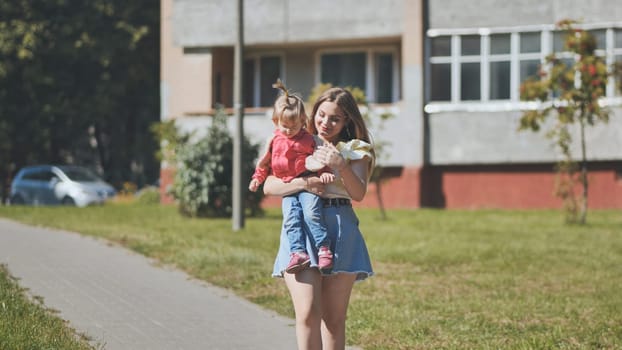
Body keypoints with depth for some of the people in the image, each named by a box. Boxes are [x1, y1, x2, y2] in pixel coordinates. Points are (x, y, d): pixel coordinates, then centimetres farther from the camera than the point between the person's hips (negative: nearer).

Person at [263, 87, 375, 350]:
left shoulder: (355, 150, 11)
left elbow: (358, 193, -5)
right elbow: (269, 187, 4)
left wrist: (341, 166, -21)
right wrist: (303, 183, -12)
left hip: (340, 228, 1)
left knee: (334, 318, 3)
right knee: (308, 313, -16)